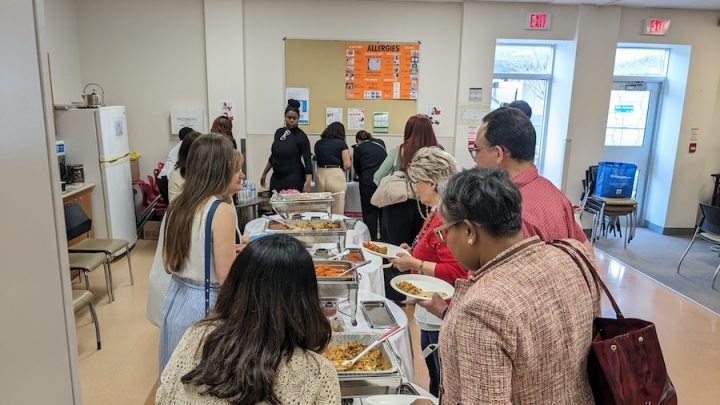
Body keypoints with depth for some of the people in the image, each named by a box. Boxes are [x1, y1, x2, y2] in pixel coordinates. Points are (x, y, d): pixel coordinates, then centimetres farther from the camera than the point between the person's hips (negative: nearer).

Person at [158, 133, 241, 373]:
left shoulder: (177, 206, 2)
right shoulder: (222, 211, -19)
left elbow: (169, 264, 11)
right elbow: (227, 278, -20)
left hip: (176, 300, 7)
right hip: (205, 306, -7)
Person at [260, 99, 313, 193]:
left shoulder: (301, 136, -10)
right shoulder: (279, 132, 8)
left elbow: (307, 161, -14)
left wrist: (307, 184, -24)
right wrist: (264, 173, 20)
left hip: (293, 178, -5)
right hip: (276, 178, 6)